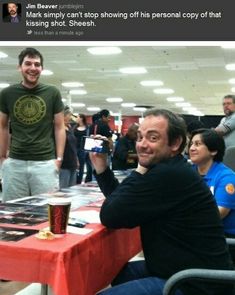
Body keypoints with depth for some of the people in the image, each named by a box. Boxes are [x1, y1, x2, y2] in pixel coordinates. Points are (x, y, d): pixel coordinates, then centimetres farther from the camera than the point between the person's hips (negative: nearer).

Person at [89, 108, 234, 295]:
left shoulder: (168, 175, -26)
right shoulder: (169, 170, 8)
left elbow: (110, 216, -19)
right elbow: (121, 203, 13)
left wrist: (139, 171, -10)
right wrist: (101, 168, 4)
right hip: (185, 271, 10)